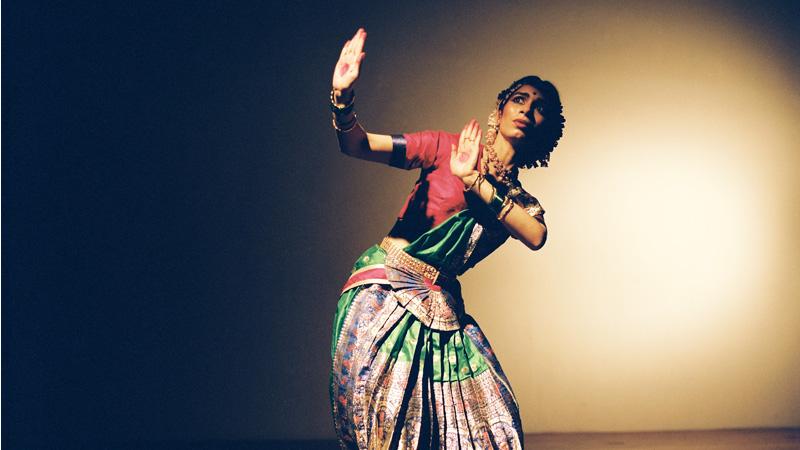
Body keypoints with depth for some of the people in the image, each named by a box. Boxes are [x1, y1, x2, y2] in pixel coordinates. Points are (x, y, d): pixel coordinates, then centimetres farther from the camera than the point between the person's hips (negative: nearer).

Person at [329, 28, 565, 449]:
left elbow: (535, 236, -12)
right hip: (384, 289, -4)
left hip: (441, 309, 4)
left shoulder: (521, 204, 13)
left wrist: (474, 181, -16)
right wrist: (342, 97, -29)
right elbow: (358, 145, -8)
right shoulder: (447, 148, 2)